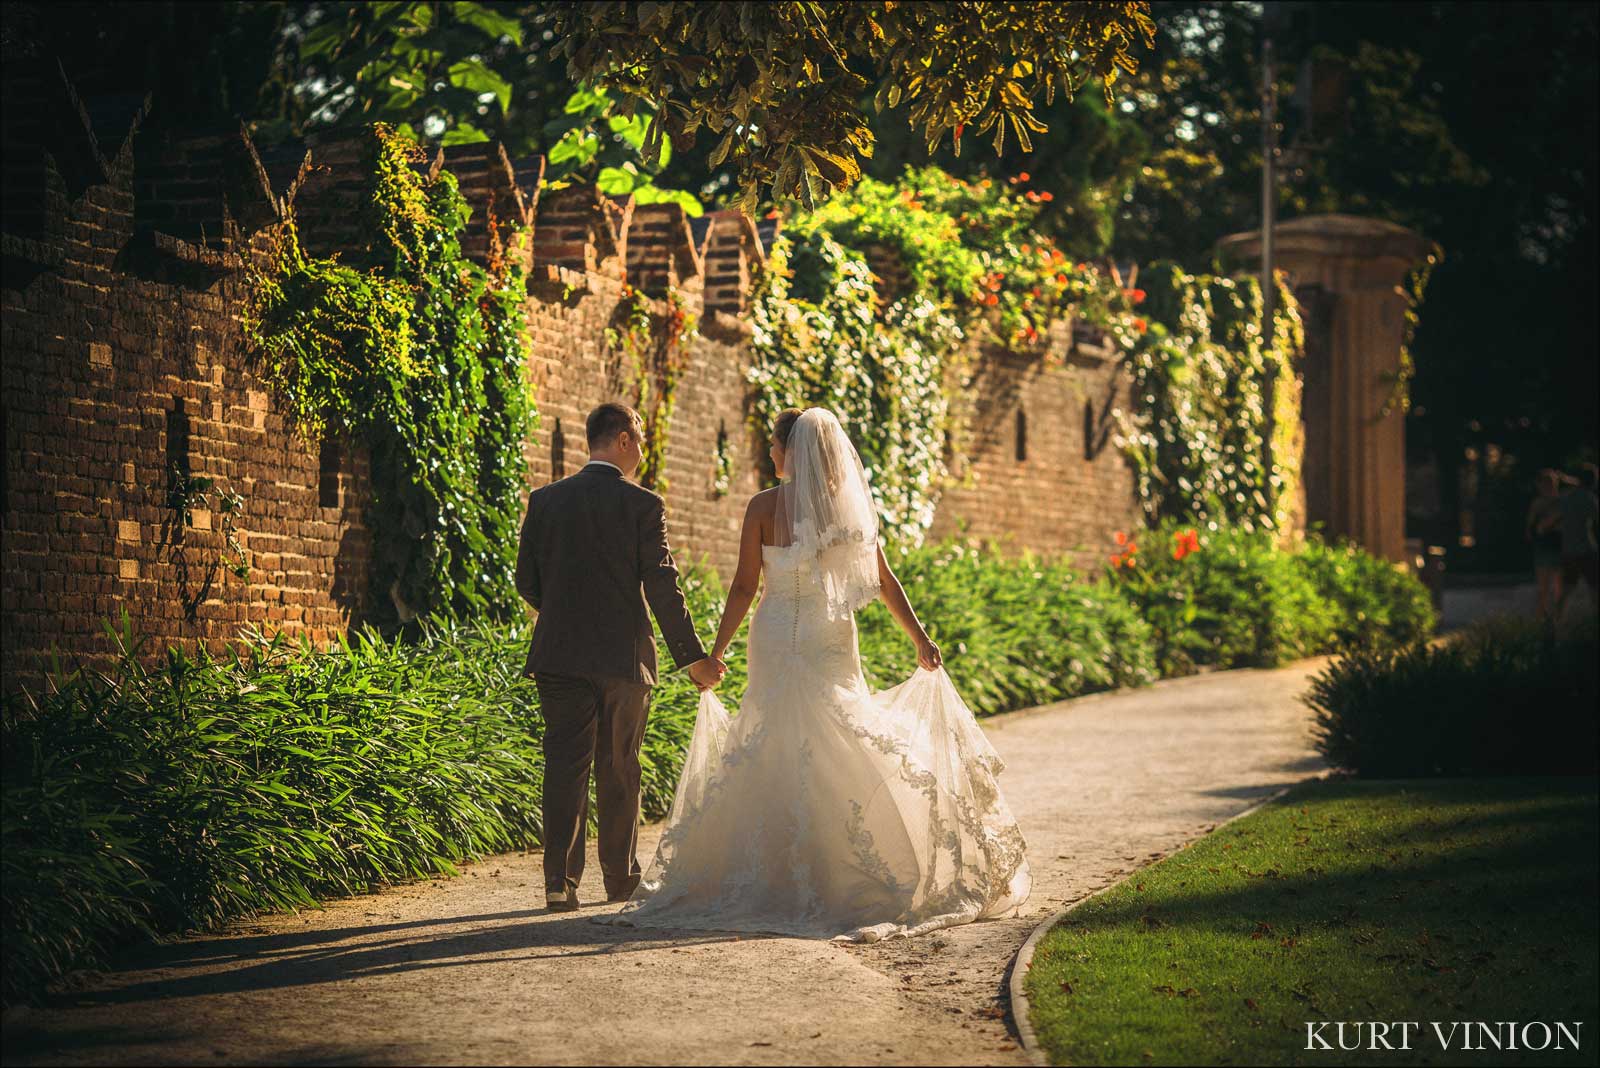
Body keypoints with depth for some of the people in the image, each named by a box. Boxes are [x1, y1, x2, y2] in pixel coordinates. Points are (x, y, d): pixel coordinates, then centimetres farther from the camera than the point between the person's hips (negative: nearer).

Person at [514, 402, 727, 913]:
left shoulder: (545, 501, 3)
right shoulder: (642, 505, -7)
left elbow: (526, 582, 6)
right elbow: (663, 587, -8)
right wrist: (693, 657, -2)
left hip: (559, 655, 2)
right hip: (623, 655, -2)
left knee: (565, 763, 1)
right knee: (618, 769, 11)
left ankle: (560, 878, -11)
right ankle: (621, 876, 20)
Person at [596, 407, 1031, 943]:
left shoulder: (764, 507, -8)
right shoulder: (849, 504, 1)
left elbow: (744, 587, -7)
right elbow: (884, 581, 3)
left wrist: (715, 651, 0)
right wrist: (920, 639, 9)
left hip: (779, 639, -2)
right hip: (833, 640, 2)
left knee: (779, 756, 5)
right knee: (845, 752, 9)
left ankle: (780, 879, 3)